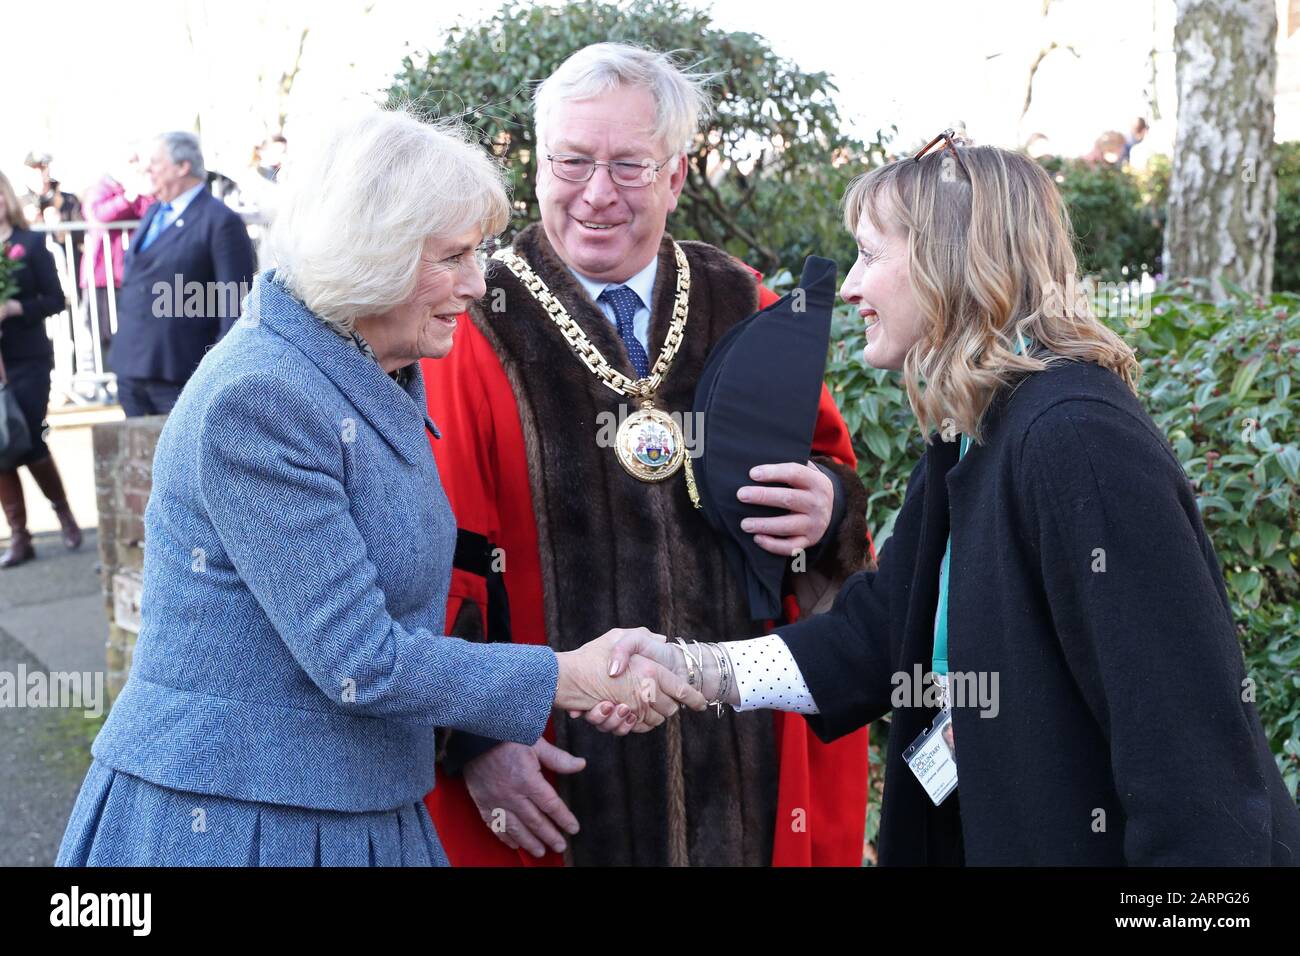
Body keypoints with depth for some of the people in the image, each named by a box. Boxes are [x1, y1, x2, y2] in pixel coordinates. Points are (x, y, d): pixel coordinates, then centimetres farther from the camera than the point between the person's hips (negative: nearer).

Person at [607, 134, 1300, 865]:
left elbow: (1184, 718, -26)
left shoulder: (1077, 435, -24)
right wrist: (693, 668, -1)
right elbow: (883, 631, 7)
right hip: (1029, 830, 9)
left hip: (1113, 842, -9)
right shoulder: (969, 441, 6)